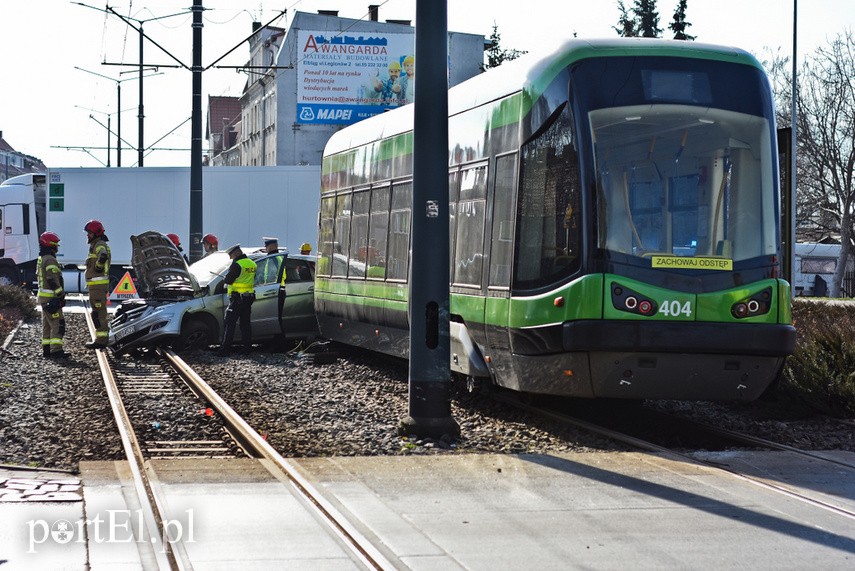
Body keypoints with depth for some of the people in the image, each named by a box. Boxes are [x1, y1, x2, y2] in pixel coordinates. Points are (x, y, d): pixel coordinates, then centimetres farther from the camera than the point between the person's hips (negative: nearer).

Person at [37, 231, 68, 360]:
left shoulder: (41, 259, 17)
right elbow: (53, 280, -22)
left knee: (47, 324, 13)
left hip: (43, 296, 11)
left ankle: (47, 350, 16)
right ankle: (56, 350, -17)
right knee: (57, 324, -11)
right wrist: (60, 295, -19)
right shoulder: (50, 260, -16)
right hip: (51, 298, -11)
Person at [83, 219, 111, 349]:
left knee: (98, 313, -10)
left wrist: (98, 266, -22)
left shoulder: (99, 245, -13)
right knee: (100, 312, 16)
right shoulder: (96, 245, 20)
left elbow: (103, 255, -36)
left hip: (98, 284, -11)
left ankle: (101, 340, -11)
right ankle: (103, 338, 23)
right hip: (97, 284, 11)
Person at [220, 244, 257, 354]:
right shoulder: (252, 264, 9)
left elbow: (228, 280, -15)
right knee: (245, 323, 13)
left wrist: (225, 278, 6)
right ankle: (247, 348, 13)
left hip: (237, 298, -8)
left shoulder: (237, 265, -17)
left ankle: (225, 349, -6)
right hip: (249, 298, 8)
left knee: (229, 323, -3)